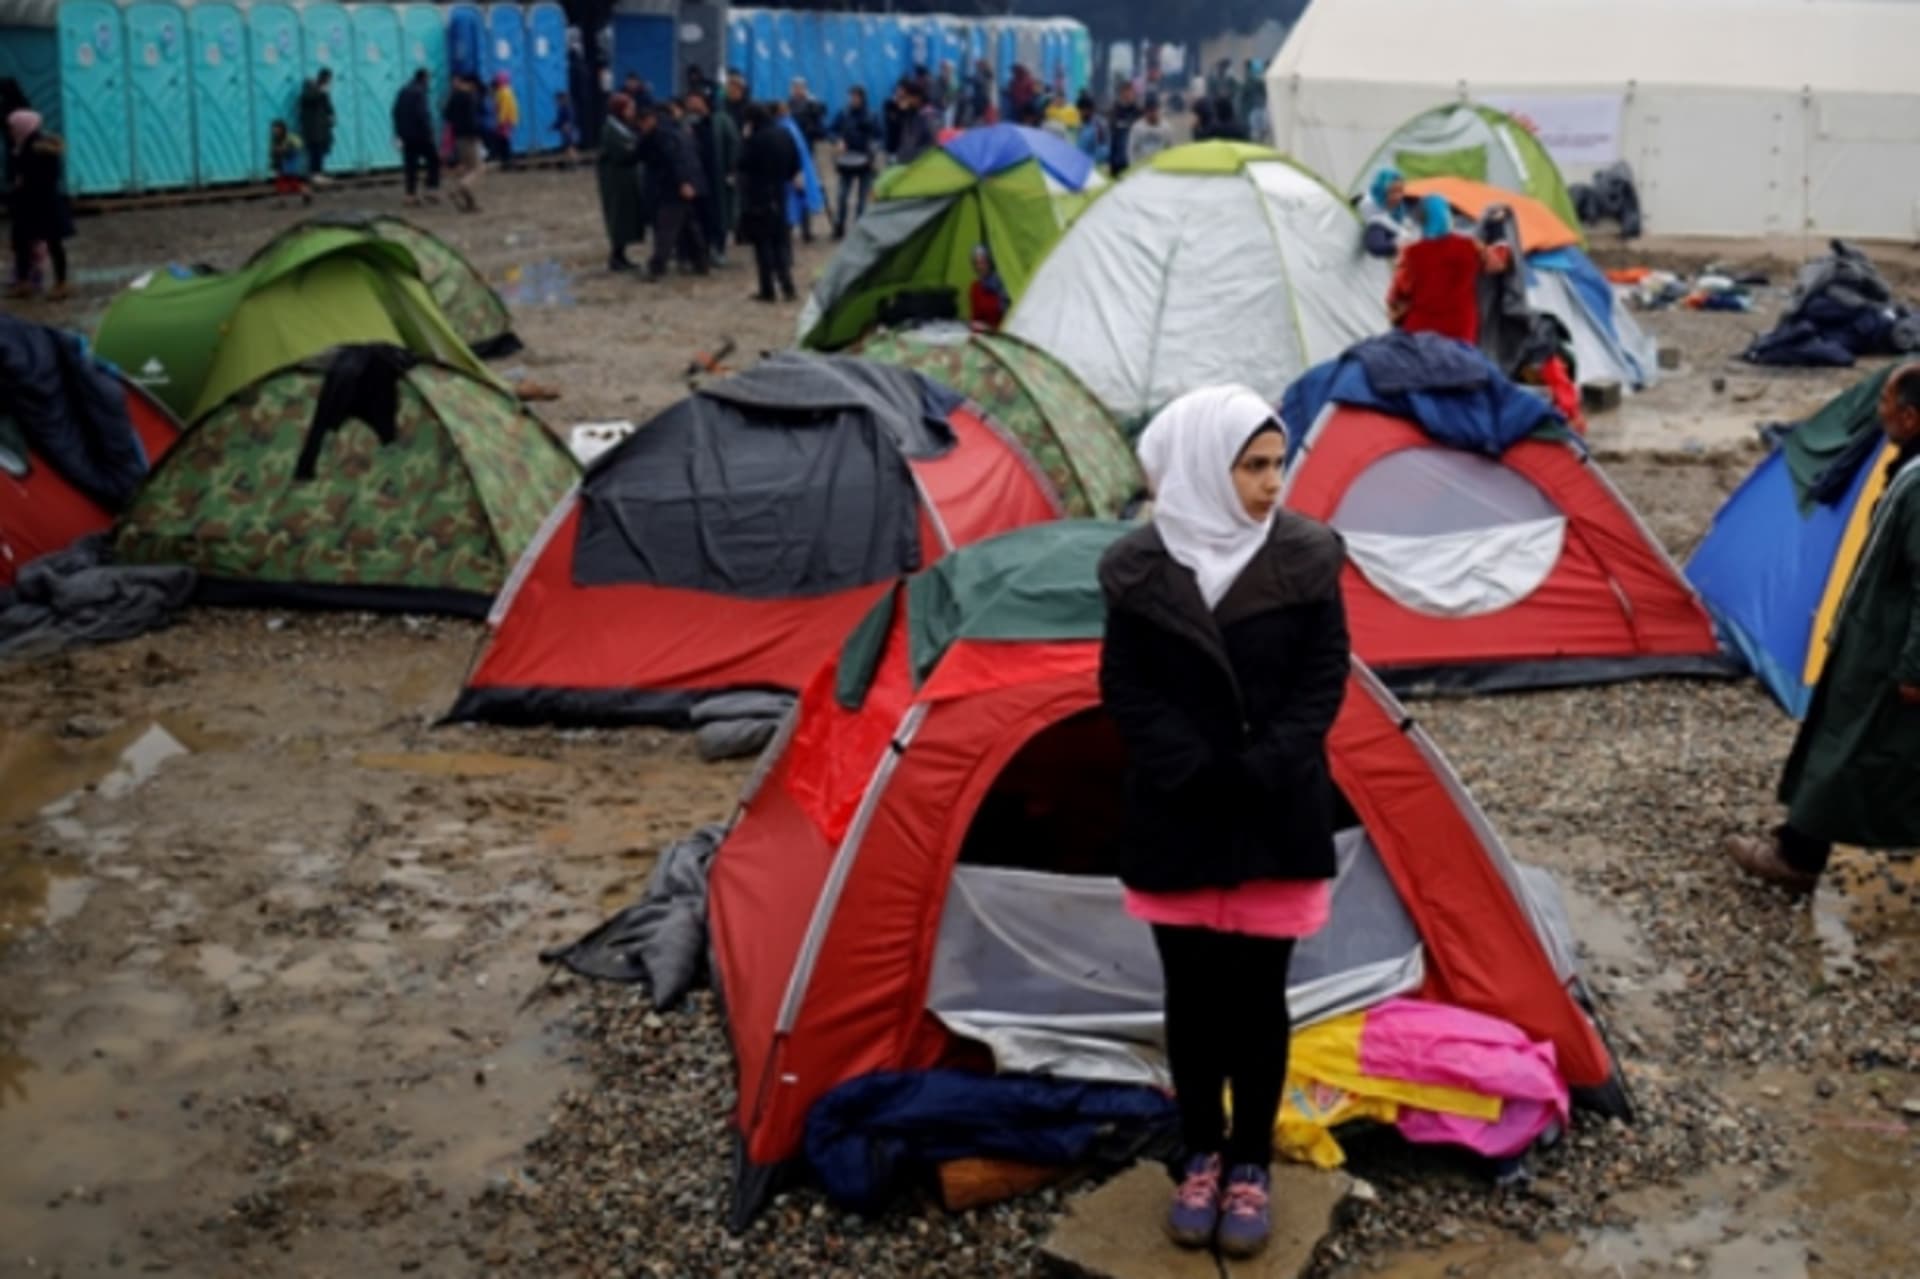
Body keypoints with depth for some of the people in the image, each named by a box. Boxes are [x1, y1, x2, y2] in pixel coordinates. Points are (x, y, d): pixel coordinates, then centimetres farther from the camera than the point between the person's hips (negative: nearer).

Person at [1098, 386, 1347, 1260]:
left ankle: (1250, 1165, 24)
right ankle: (1202, 1158, 29)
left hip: (1278, 821, 0)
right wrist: (1199, 776, -13)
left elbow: (1323, 680, -3)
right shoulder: (1140, 568, -6)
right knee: (1192, 995, 11)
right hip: (1177, 822, 0)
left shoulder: (1305, 557, -5)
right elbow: (1126, 692, -3)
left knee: (1257, 995, 7)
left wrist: (1260, 775, -13)